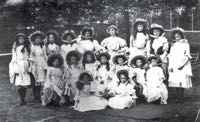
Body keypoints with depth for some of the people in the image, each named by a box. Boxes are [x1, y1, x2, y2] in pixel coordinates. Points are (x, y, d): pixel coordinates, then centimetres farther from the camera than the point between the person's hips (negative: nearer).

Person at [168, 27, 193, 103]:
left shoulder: (185, 44, 5)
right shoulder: (173, 45, 16)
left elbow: (187, 56, -1)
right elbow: (170, 56, 12)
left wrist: (183, 65, -12)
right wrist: (170, 66, 1)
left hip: (183, 66, -3)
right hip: (174, 66, 3)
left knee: (182, 82, -10)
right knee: (175, 81, -3)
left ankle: (181, 98, -5)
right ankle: (177, 97, 2)